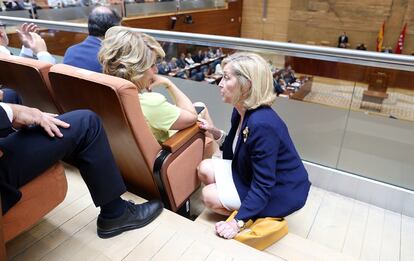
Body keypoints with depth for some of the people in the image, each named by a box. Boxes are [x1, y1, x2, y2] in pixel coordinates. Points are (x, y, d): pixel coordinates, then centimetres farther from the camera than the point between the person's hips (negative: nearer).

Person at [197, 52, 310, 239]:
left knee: (210, 196, -11)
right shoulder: (241, 111, -6)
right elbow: (235, 150, 7)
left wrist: (238, 222, -28)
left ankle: (262, 217, 6)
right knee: (205, 169, 1)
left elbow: (263, 186, -29)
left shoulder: (262, 124, -33)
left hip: (281, 192, -8)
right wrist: (215, 132, -7)